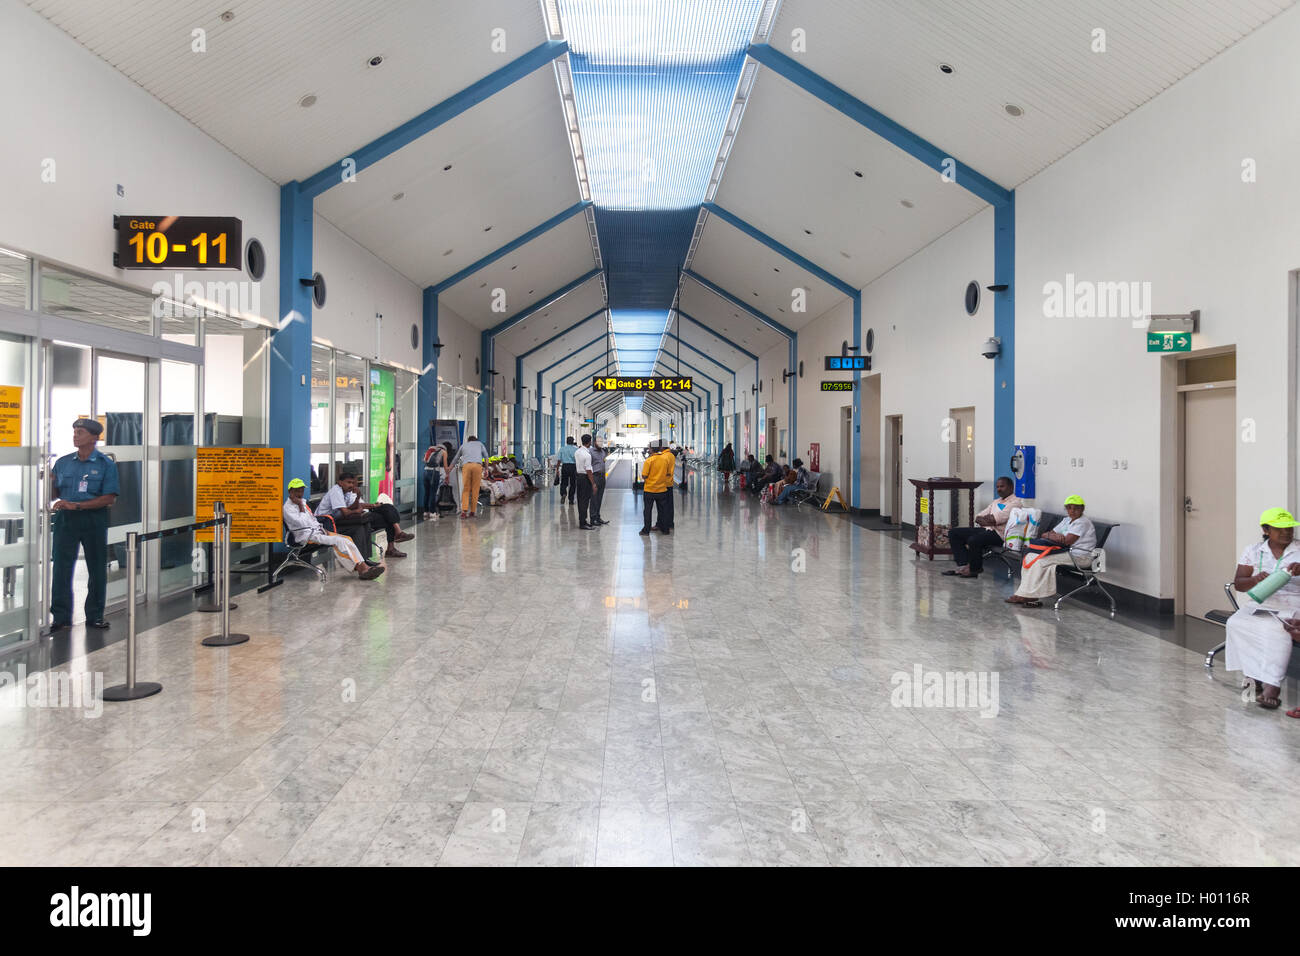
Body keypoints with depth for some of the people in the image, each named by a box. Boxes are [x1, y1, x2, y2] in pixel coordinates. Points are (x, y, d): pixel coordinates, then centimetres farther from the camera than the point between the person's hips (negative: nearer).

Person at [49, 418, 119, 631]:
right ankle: (61, 616, 7)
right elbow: (53, 495, 12)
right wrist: (49, 481, -9)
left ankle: (95, 616, 14)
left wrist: (76, 505, -15)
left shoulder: (106, 464, -1)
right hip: (65, 519, 3)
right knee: (61, 567, 0)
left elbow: (109, 498, -9)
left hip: (94, 520, -2)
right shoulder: (63, 462, 10)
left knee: (97, 569, 4)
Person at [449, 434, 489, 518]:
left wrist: (448, 469, 48)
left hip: (466, 465, 1)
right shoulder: (480, 444, 30)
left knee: (466, 489, 4)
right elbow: (486, 456, 18)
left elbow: (455, 459, 38)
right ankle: (472, 512, 2)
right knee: (475, 490, 3)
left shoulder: (463, 445, 31)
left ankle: (464, 511, -10)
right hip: (478, 465, -1)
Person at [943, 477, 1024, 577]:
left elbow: (997, 519, -17)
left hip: (999, 533, -9)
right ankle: (963, 565, -12)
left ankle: (974, 569, -12)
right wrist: (983, 521, -6)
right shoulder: (996, 501, 25)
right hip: (986, 529, 9)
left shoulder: (1015, 502, -3)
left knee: (973, 540, -35)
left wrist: (984, 519, 0)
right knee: (954, 533, -1)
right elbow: (978, 517, 17)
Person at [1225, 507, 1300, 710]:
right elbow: (1238, 583, 7)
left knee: (1276, 629, -36)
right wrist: (1255, 580, -16)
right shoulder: (1253, 551, 12)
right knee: (1236, 624, -28)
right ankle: (1257, 679, -26)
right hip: (1257, 604, 3)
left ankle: (1271, 686, -38)